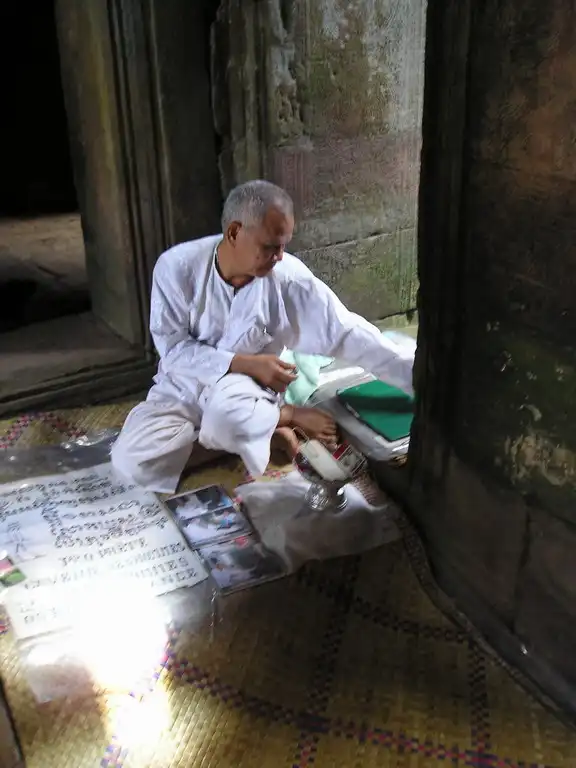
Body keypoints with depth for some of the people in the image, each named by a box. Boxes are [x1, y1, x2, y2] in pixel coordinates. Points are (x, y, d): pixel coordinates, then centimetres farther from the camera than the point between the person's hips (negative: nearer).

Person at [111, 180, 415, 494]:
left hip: (244, 388, -3)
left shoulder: (290, 277, -14)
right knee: (132, 460, -23)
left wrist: (419, 376, -15)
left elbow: (348, 333, -12)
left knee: (229, 414, -41)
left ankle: (263, 426, -1)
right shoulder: (177, 266, -15)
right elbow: (172, 346, -12)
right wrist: (245, 362, -22)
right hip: (182, 386, 4)